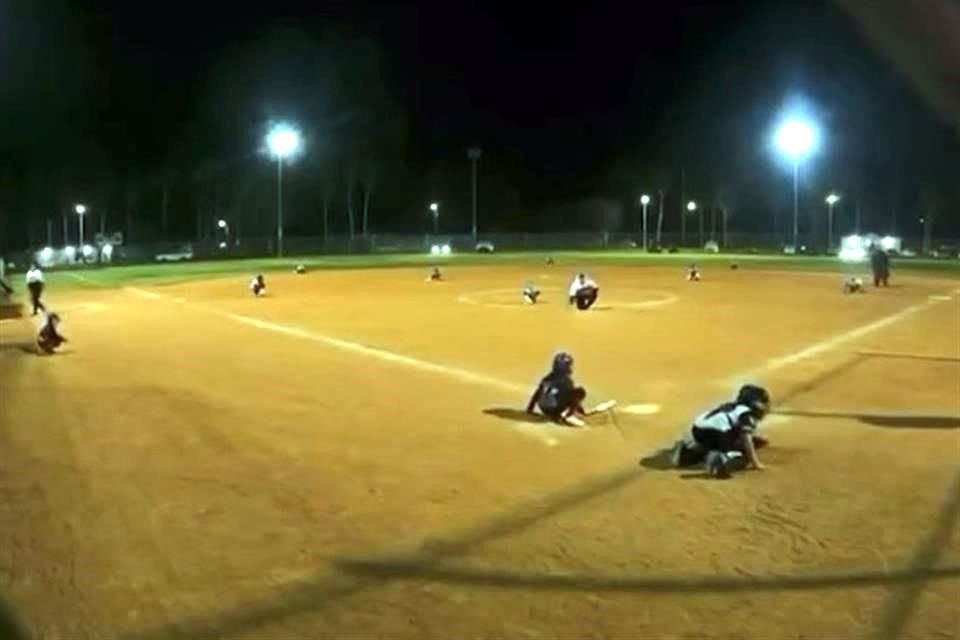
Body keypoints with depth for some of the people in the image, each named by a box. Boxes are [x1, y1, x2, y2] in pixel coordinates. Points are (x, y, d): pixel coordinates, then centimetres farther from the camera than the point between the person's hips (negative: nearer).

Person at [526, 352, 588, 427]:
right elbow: (574, 396, 2)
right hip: (556, 409, -7)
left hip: (544, 410, 7)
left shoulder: (547, 378, 17)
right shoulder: (566, 380, -1)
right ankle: (568, 415, -10)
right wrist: (582, 411, 14)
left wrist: (530, 409, 33)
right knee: (581, 391, -4)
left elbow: (537, 393, 23)